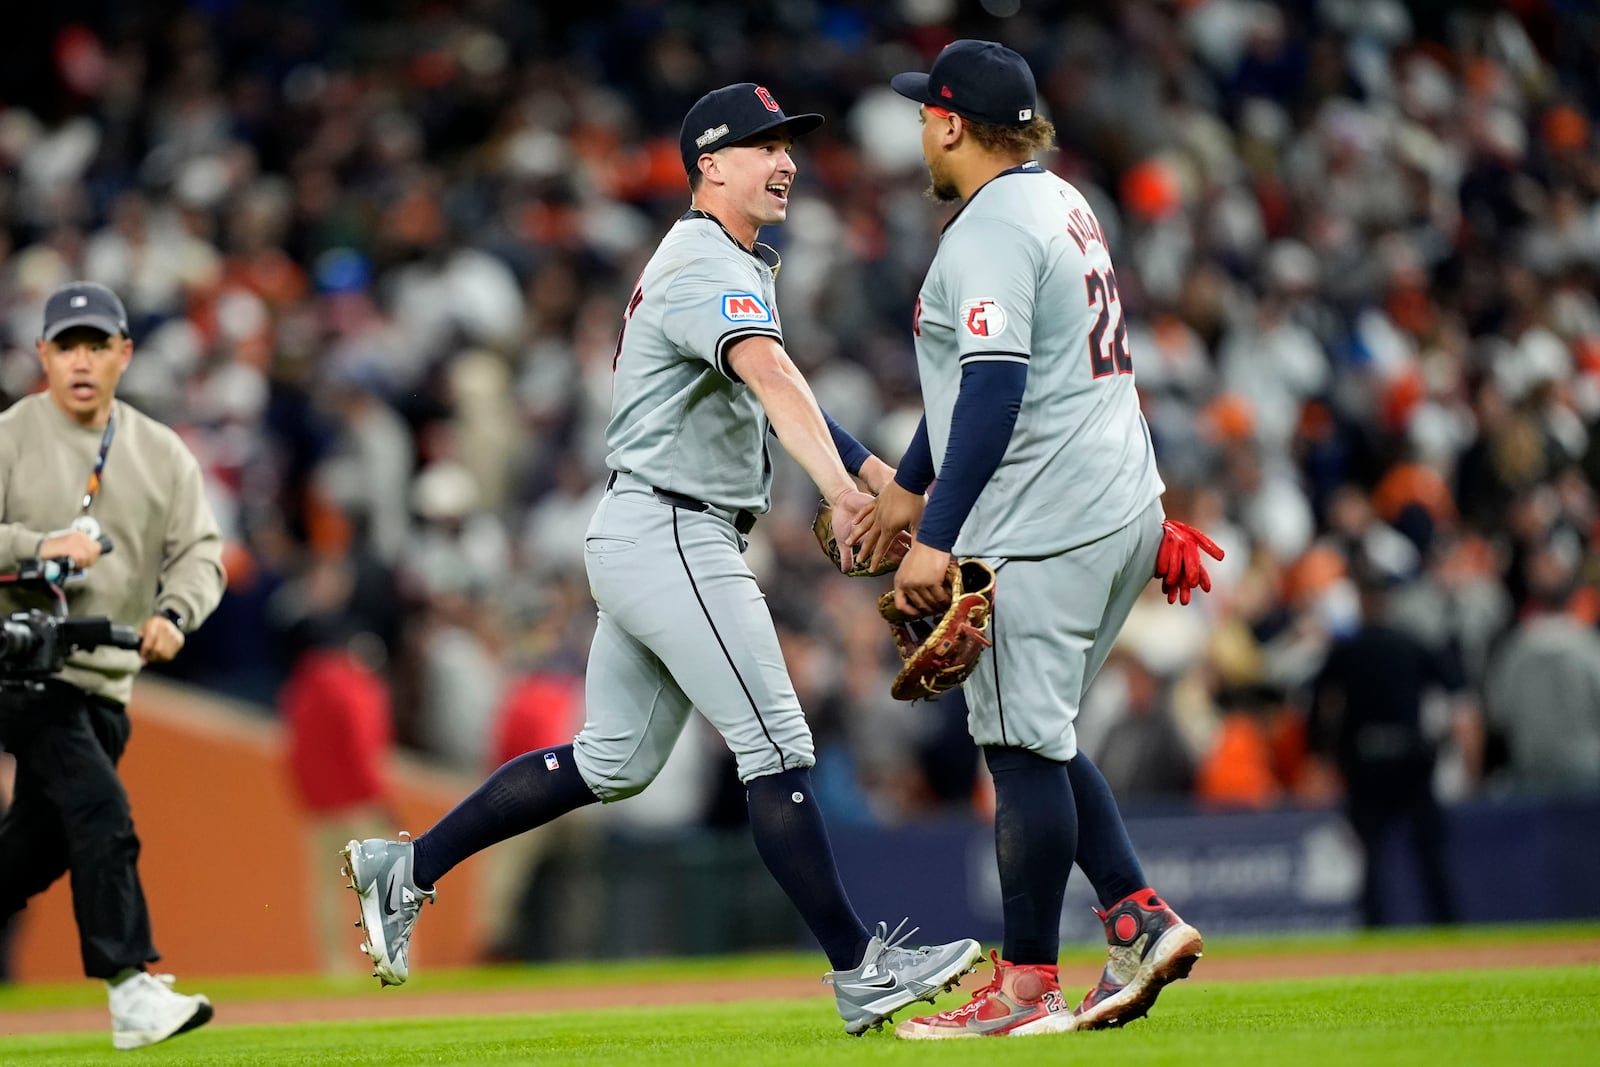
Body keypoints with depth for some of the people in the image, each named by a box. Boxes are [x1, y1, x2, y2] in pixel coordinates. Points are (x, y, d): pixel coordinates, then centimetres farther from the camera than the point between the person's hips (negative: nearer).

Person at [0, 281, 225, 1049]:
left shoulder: (161, 453, 10)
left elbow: (200, 550, 4)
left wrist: (172, 614, -16)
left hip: (109, 677, 6)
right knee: (101, 813, -20)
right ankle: (132, 988, -23)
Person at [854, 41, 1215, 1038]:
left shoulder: (987, 234, -14)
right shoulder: (1063, 205, 17)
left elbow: (995, 389, -25)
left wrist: (937, 537, -26)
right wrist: (908, 486, 33)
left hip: (1039, 533, -10)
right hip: (1122, 510, 10)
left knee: (1023, 744, -4)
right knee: (1037, 735, 17)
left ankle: (1028, 986, 1)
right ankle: (1140, 919, 10)